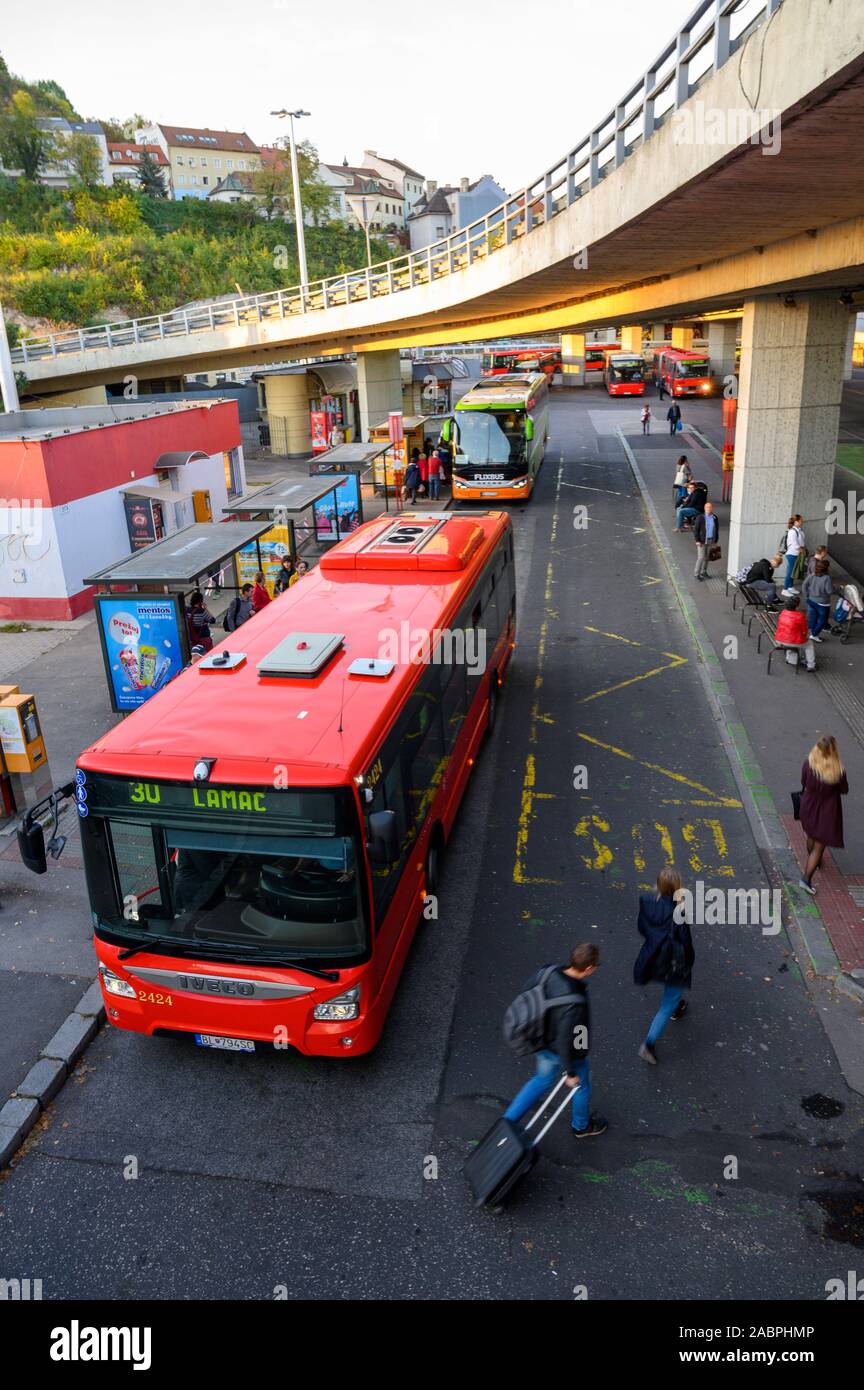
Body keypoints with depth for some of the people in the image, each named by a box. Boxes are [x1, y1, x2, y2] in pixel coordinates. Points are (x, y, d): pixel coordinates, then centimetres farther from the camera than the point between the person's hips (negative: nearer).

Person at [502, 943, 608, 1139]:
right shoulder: (574, 1004, -41)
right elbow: (565, 1042, -31)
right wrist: (571, 1073, -15)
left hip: (544, 1041, 6)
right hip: (567, 1052, -6)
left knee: (542, 1080, 31)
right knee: (582, 1084, 25)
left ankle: (507, 1121, 35)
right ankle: (581, 1126, 53)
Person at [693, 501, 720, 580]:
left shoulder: (715, 518, 2)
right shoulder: (700, 518, -10)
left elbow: (717, 530, 11)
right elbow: (695, 530, -8)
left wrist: (716, 541, 9)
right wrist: (697, 541, -13)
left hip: (711, 541, 4)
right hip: (702, 541, -4)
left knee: (707, 558, 12)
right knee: (701, 557, -6)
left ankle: (703, 572, 25)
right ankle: (697, 573, 5)